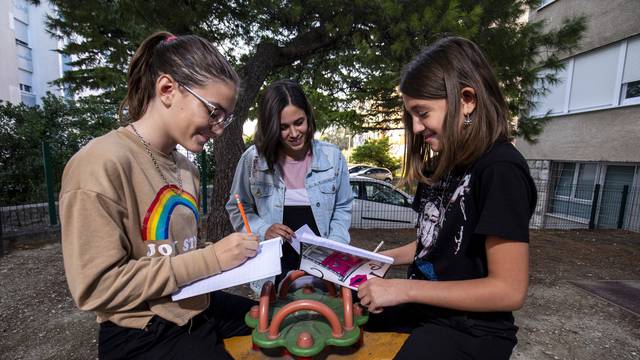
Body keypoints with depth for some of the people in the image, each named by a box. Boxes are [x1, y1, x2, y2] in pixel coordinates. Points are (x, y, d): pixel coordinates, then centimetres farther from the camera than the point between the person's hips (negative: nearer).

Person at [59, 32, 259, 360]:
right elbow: (97, 287, -20)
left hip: (196, 306, 7)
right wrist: (210, 259, -23)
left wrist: (229, 256, -4)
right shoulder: (101, 164, -19)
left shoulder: (185, 167, 4)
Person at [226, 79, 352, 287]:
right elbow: (237, 208, 4)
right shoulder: (252, 159, -7)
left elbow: (342, 208, 5)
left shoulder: (332, 156, -5)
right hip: (273, 265, 0)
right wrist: (262, 230, -13)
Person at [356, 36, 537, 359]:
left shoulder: (500, 169, -21)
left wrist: (403, 289, -23)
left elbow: (509, 290, -21)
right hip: (423, 307, 7)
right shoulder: (440, 165, 4)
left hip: (471, 329, -7)